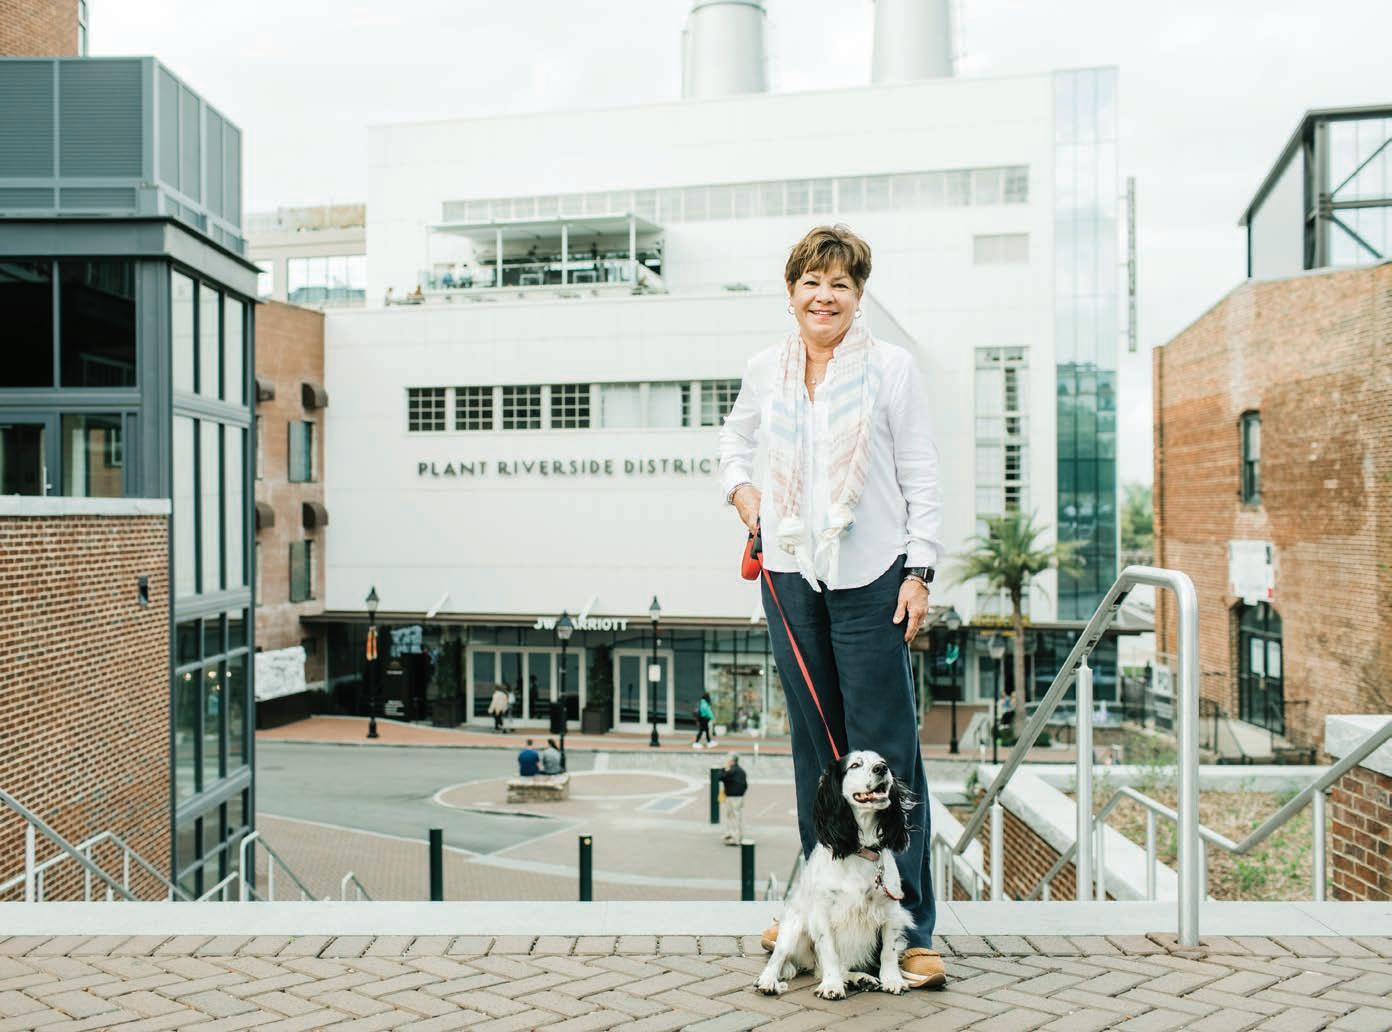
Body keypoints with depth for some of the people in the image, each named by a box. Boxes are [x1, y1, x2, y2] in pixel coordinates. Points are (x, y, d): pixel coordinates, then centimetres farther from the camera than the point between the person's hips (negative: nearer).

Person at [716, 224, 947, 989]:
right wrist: (740, 489, 8)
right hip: (791, 574, 4)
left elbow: (922, 479, -2)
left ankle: (909, 926, 2)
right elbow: (735, 438, 28)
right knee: (815, 744, 12)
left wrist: (919, 572, -8)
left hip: (871, 578, -4)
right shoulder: (766, 369, 9)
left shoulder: (890, 368, -1)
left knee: (885, 749, -5)